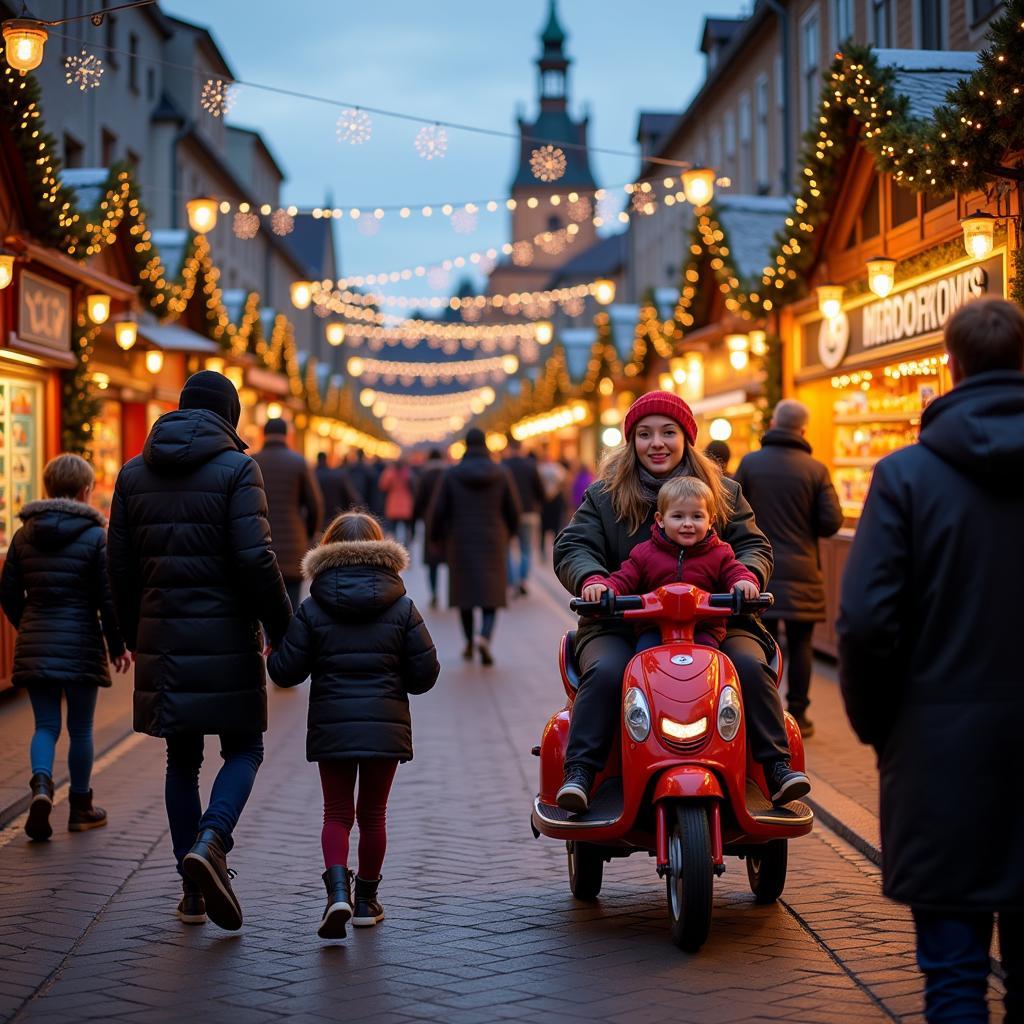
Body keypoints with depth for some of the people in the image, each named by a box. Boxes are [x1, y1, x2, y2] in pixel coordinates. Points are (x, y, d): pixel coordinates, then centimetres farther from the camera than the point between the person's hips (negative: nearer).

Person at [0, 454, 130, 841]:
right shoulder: (96, 536, -8)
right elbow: (108, 599, -10)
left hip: (35, 645, 3)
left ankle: (41, 785, -17)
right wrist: (118, 646, 2)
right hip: (81, 645, -3)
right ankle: (80, 807, 19)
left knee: (45, 725, 9)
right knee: (80, 729, 9)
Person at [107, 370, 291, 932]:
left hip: (162, 634, 4)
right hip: (226, 633, -4)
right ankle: (210, 841, -16)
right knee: (243, 748, 9)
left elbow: (120, 565, 9)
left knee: (182, 759, 14)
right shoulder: (236, 469, -7)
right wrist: (283, 628, -6)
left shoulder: (134, 473, 8)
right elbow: (255, 558, -15)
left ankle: (192, 890, 15)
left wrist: (135, 635, 19)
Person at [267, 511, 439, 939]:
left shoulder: (312, 609, -3)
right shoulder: (402, 607, 0)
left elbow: (285, 671, -4)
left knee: (336, 813, 8)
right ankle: (366, 899, 21)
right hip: (386, 726, 1)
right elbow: (425, 673, -1)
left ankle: (338, 888, -14)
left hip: (331, 726, -1)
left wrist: (273, 652, 18)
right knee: (372, 814, 14)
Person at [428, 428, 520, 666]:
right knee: (491, 592, 3)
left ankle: (469, 642, 26)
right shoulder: (502, 473, -4)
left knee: (464, 590, 18)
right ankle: (484, 636, -23)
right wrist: (510, 532, 20)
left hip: (461, 542, 1)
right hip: (493, 543, 0)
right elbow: (513, 510, 0)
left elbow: (437, 510, -5)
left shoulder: (451, 474, -5)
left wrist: (436, 537, 12)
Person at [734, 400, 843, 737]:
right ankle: (797, 714, 9)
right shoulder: (815, 469, -6)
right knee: (800, 644, 7)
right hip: (801, 570, -1)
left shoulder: (750, 463, -3)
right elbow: (832, 522, -7)